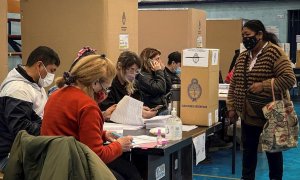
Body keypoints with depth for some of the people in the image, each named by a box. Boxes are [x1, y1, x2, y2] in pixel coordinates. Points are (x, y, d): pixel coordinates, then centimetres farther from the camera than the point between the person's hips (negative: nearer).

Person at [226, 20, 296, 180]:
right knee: (248, 149, 14)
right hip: (248, 114, 6)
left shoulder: (274, 53, -13)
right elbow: (234, 84, 11)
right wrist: (231, 107, 5)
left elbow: (289, 79, -20)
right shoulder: (243, 56, 7)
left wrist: (263, 85, -25)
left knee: (272, 150, 10)